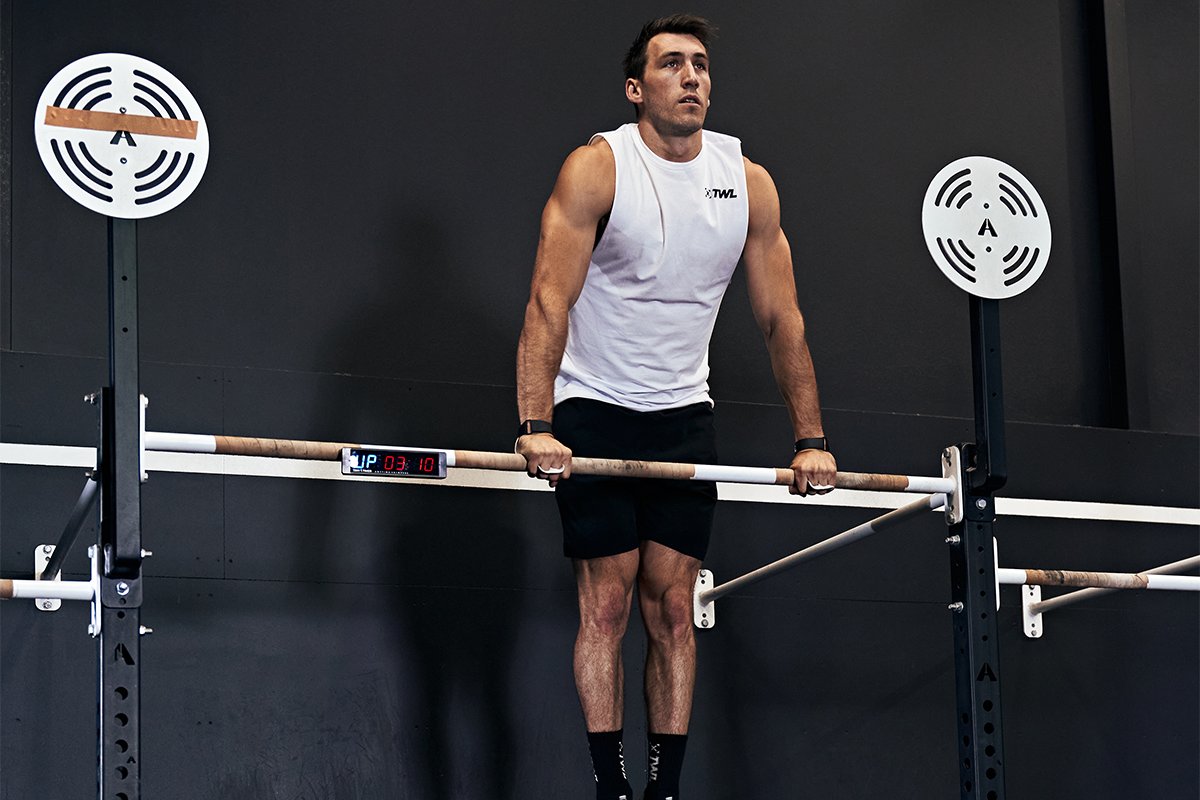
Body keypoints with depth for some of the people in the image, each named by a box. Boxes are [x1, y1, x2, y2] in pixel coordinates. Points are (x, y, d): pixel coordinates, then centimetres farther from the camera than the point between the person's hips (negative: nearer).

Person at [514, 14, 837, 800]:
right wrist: (537, 426, -30)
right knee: (608, 604, -4)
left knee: (675, 609, 1)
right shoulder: (597, 168, -13)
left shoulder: (750, 182, -1)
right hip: (596, 412, -3)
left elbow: (783, 318, 2)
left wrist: (812, 440, -1)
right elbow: (550, 301, -20)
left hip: (684, 417, 4)